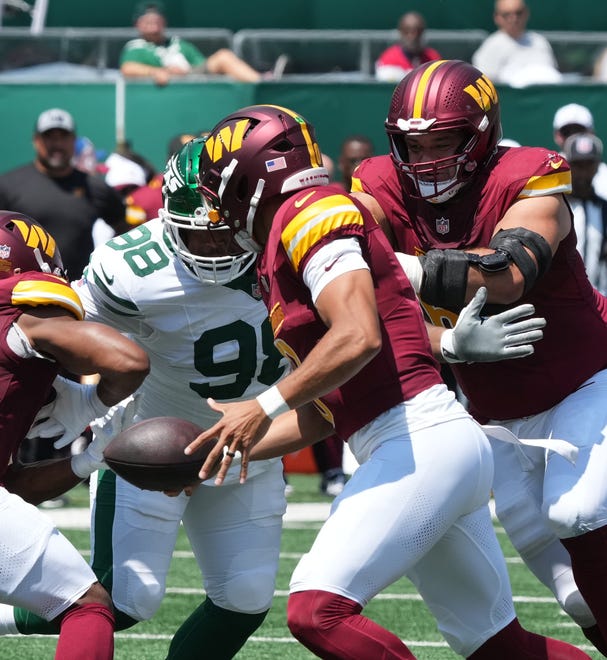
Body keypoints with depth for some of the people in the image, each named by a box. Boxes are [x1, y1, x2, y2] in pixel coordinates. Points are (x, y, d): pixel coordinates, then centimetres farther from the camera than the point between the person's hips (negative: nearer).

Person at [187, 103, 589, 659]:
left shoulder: (310, 214, -6)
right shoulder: (278, 265, 22)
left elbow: (357, 337, -21)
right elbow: (317, 418, 23)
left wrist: (264, 408, -17)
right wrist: (218, 455, 19)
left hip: (421, 443, -10)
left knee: (317, 611, -19)